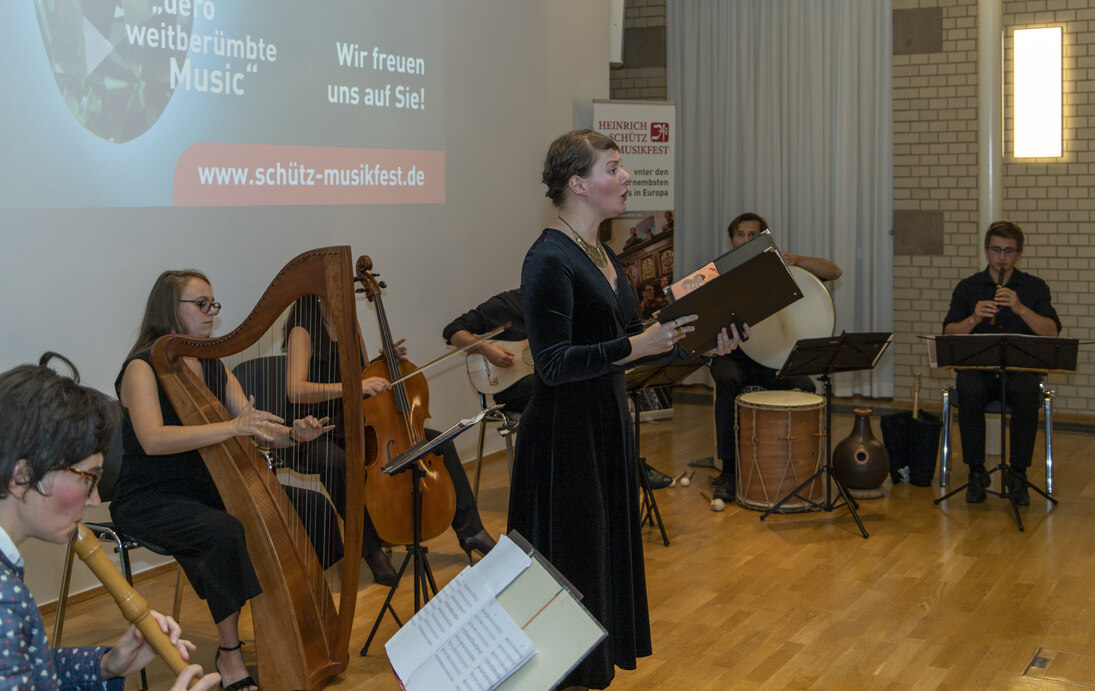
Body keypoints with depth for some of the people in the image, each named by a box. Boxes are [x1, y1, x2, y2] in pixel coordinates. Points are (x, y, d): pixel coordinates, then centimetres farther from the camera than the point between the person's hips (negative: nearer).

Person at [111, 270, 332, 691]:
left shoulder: (214, 367, 10)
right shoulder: (143, 367, -13)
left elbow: (257, 429, 4)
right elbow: (153, 440, -31)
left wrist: (292, 435, -18)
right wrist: (232, 427, -38)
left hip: (204, 491, 7)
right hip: (148, 499, -7)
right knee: (226, 532, -32)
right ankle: (230, 654, -19)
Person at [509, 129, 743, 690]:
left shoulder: (602, 255, 12)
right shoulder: (549, 260, -17)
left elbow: (629, 349, 15)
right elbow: (553, 363, -23)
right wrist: (636, 344, -30)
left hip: (607, 424, 9)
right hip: (564, 435, -9)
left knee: (609, 554, 16)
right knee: (570, 565, 0)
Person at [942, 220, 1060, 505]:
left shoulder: (1035, 287, 10)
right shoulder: (968, 287, 12)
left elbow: (1052, 332, -3)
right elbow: (949, 334, 2)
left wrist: (1021, 309, -17)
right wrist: (973, 319, -17)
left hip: (1020, 368, 0)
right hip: (977, 367, 0)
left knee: (1027, 393, -35)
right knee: (969, 392, -34)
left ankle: (1018, 474, -21)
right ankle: (976, 472, -19)